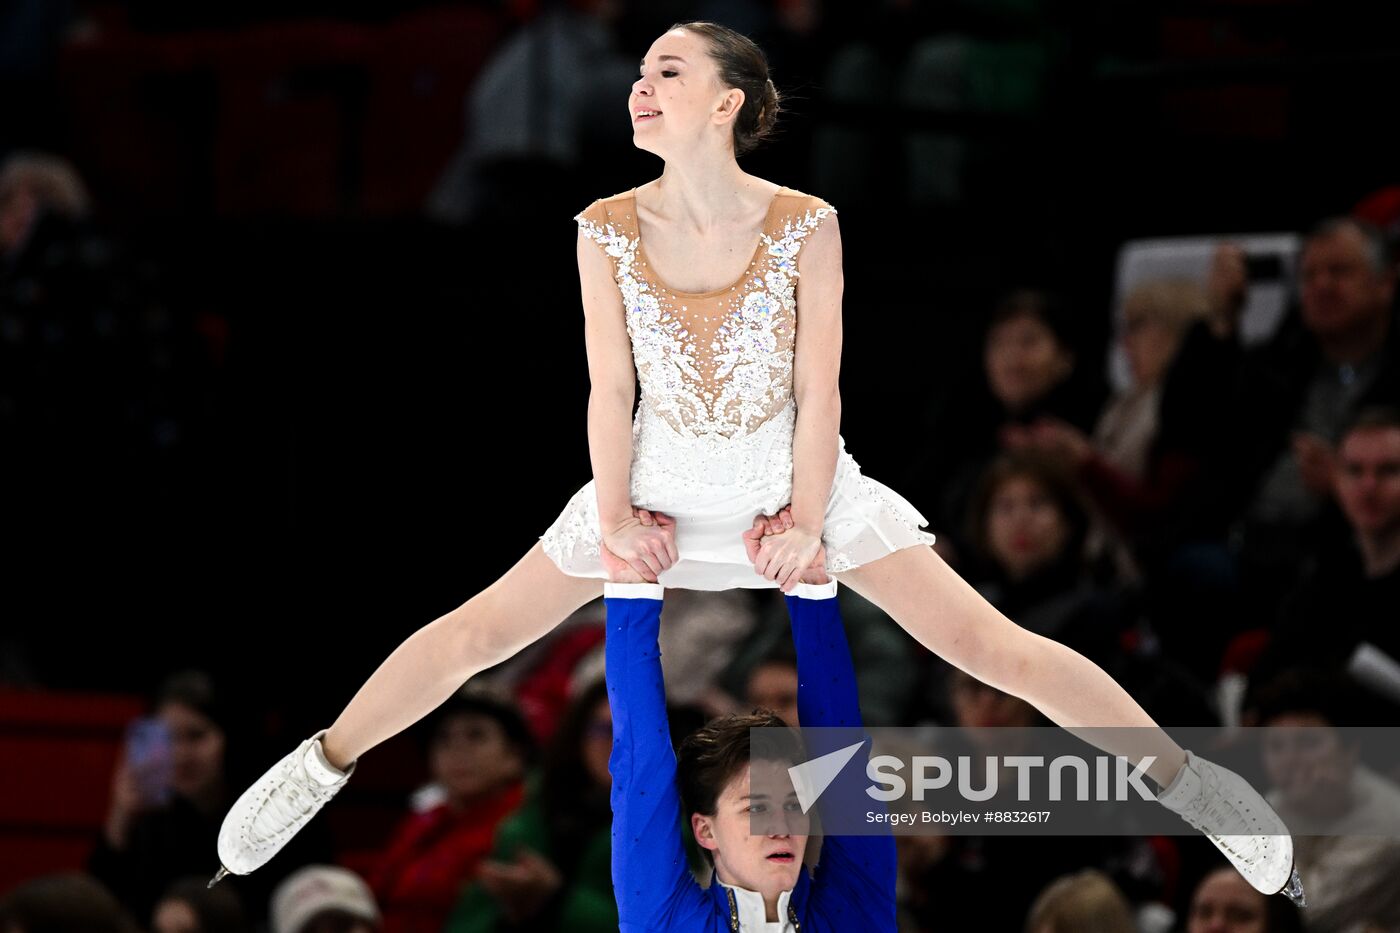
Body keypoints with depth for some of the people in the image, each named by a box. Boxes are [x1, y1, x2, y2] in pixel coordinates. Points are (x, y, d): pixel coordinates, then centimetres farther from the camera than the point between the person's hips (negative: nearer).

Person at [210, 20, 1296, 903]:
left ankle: (1185, 777, 2)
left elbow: (819, 391, -13)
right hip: (660, 485, 2)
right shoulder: (608, 231, -13)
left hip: (799, 480, -2)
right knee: (471, 635, 5)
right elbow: (610, 387, -6)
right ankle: (322, 765, 25)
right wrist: (615, 517, -6)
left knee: (989, 645, -7)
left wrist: (806, 521, -13)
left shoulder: (805, 227, -19)